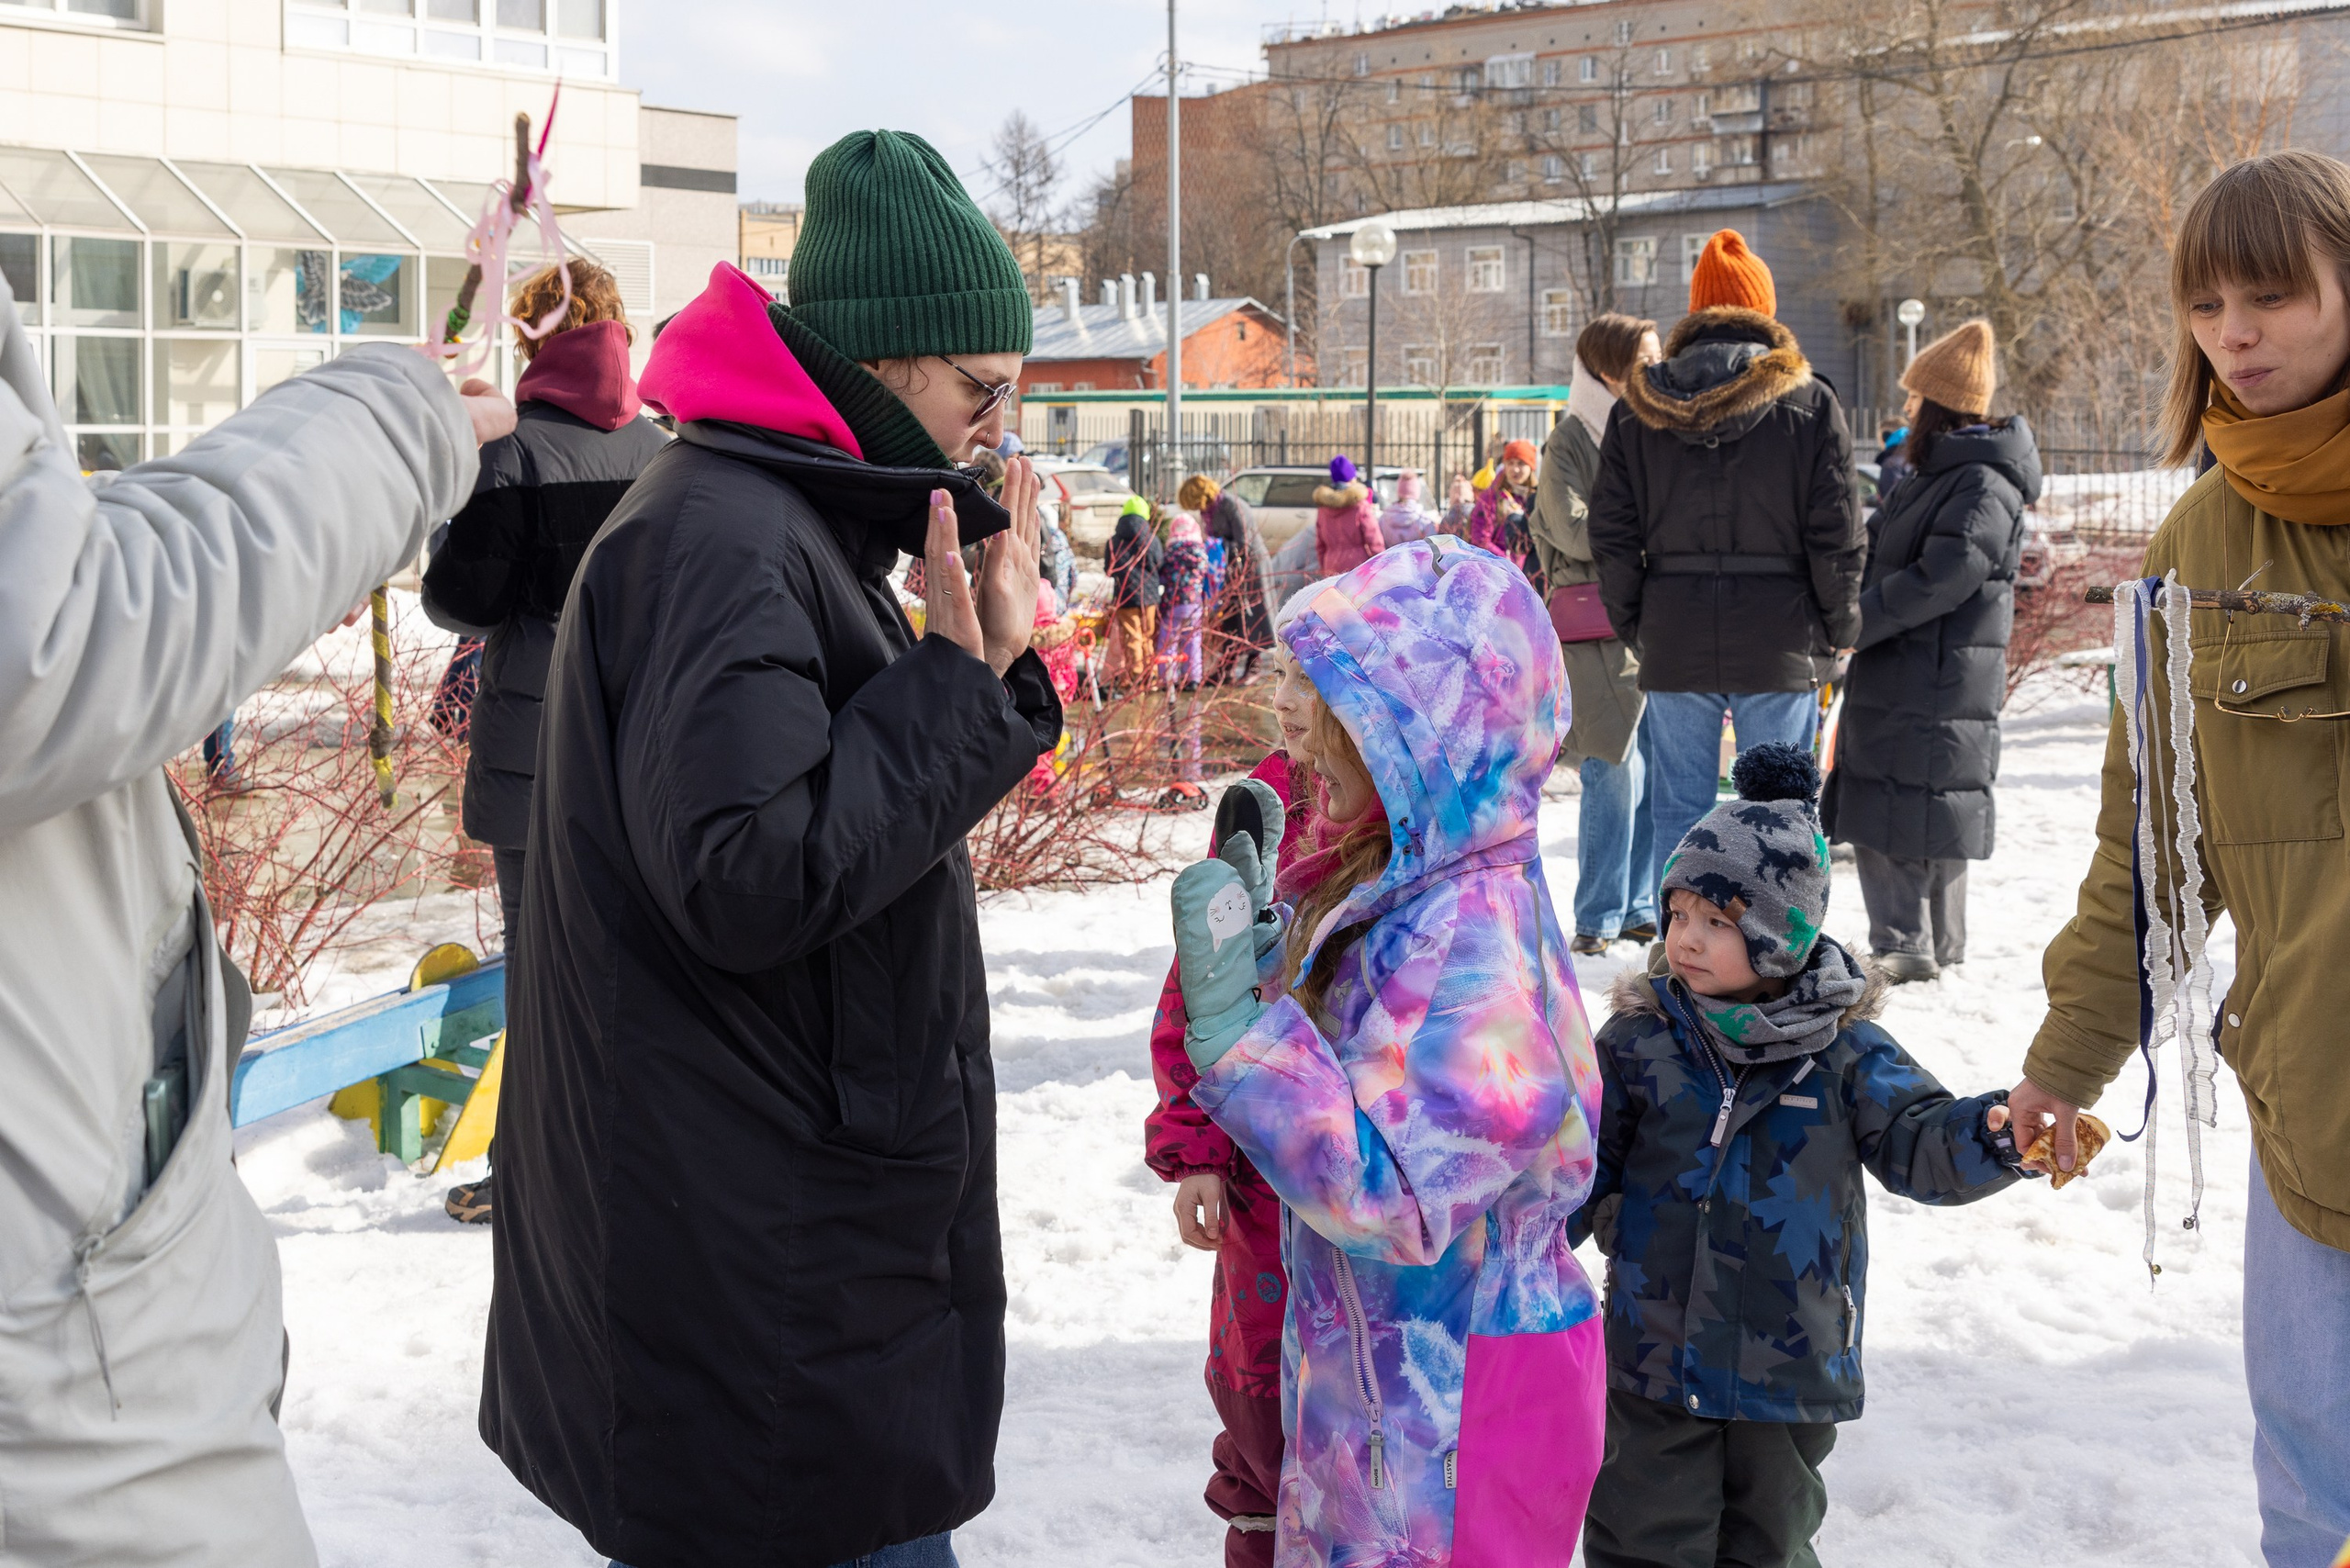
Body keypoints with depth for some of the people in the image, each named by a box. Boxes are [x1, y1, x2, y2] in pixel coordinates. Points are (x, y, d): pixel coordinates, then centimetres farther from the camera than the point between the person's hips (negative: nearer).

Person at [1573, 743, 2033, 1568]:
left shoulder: (1844, 1051, -5)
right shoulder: (1641, 1039, -3)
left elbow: (1921, 1141, -9)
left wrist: (1996, 1135, -29)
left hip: (1792, 1368, 0)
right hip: (1656, 1358, 0)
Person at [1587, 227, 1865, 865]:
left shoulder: (1637, 408, 4)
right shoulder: (1809, 402, -2)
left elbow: (1613, 536, 4)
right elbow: (1835, 535, -4)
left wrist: (1633, 624, 13)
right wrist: (1838, 630, 7)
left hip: (1674, 644, 2)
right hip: (1778, 644, -2)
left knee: (1677, 813, 8)